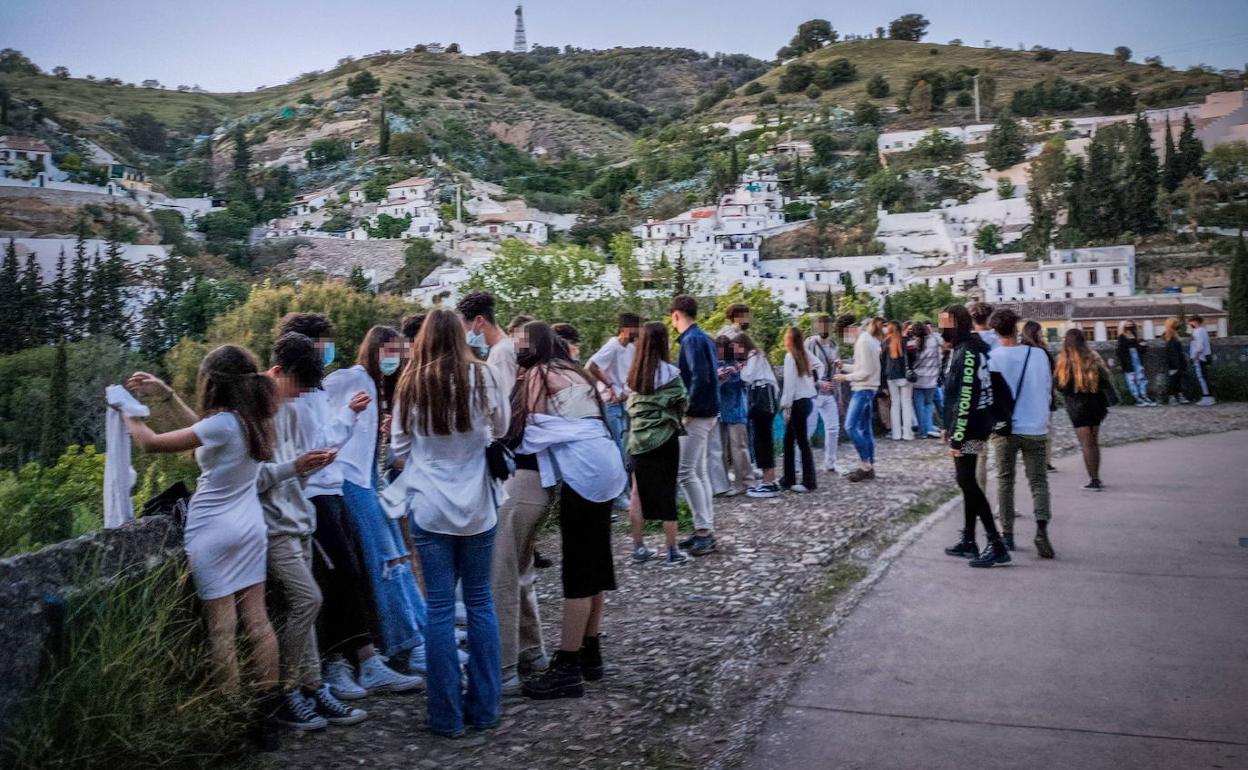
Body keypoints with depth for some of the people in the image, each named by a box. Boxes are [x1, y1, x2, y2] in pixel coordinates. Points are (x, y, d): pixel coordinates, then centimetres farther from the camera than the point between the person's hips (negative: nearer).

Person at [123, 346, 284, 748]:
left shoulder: (223, 424, -21)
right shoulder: (253, 419, 2)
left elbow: (151, 443, -12)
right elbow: (204, 429, 18)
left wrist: (129, 413, 7)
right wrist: (165, 394, 19)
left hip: (213, 533, -7)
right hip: (250, 528, 7)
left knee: (221, 628, 1)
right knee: (257, 620, 10)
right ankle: (268, 712, 14)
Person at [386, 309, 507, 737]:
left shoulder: (411, 384, -4)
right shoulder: (481, 376, -5)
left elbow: (399, 446, 4)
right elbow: (500, 428, 8)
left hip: (430, 507, 0)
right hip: (477, 505, 1)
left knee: (440, 608, 5)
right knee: (479, 601, 12)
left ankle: (447, 716, 11)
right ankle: (484, 708, 19)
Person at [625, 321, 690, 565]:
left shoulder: (634, 373, 3)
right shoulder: (669, 372, -11)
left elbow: (630, 406, 8)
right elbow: (682, 403, -5)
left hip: (638, 438, 4)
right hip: (664, 438, -4)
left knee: (638, 493, 10)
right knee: (667, 494, 3)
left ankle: (638, 548, 17)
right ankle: (672, 551, 9)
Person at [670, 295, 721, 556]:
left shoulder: (691, 340, -15)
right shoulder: (704, 338, 14)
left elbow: (700, 378, -24)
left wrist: (688, 408, -15)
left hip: (696, 414, -10)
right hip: (708, 411, 10)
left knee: (686, 473, -8)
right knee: (700, 472, 12)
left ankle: (703, 530, -7)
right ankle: (706, 530, 16)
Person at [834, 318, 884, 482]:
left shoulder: (864, 342, -15)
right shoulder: (871, 341, 13)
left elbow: (866, 371, -18)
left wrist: (846, 377, -11)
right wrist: (844, 366, 13)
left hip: (863, 389, -10)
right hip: (867, 388, 10)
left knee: (850, 426, -12)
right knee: (865, 428, 10)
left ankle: (865, 464, -8)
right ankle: (869, 466, 13)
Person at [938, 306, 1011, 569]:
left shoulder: (967, 352, -18)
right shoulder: (963, 348, 13)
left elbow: (965, 399, -24)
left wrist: (957, 437, -24)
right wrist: (950, 428, 22)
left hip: (969, 431, -10)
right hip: (970, 428, 10)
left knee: (967, 482, -8)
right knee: (967, 481, 14)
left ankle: (996, 544, -6)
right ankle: (968, 541, 22)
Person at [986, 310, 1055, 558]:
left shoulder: (992, 358, -9)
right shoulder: (1038, 355, -4)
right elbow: (1048, 390, 6)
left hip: (1005, 429, -1)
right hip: (1036, 428, 1)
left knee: (1005, 481, 13)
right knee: (1038, 482, 6)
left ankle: (1007, 533, 15)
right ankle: (1041, 529, -13)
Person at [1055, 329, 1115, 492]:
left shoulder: (1064, 362, -14)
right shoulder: (1093, 360, -2)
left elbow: (1059, 386, -9)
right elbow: (1105, 382, -2)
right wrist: (1105, 402, 5)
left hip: (1077, 408, -4)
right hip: (1095, 405, 4)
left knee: (1086, 444, 0)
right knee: (1094, 443, 15)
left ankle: (1093, 480, -2)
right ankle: (1096, 478, 22)